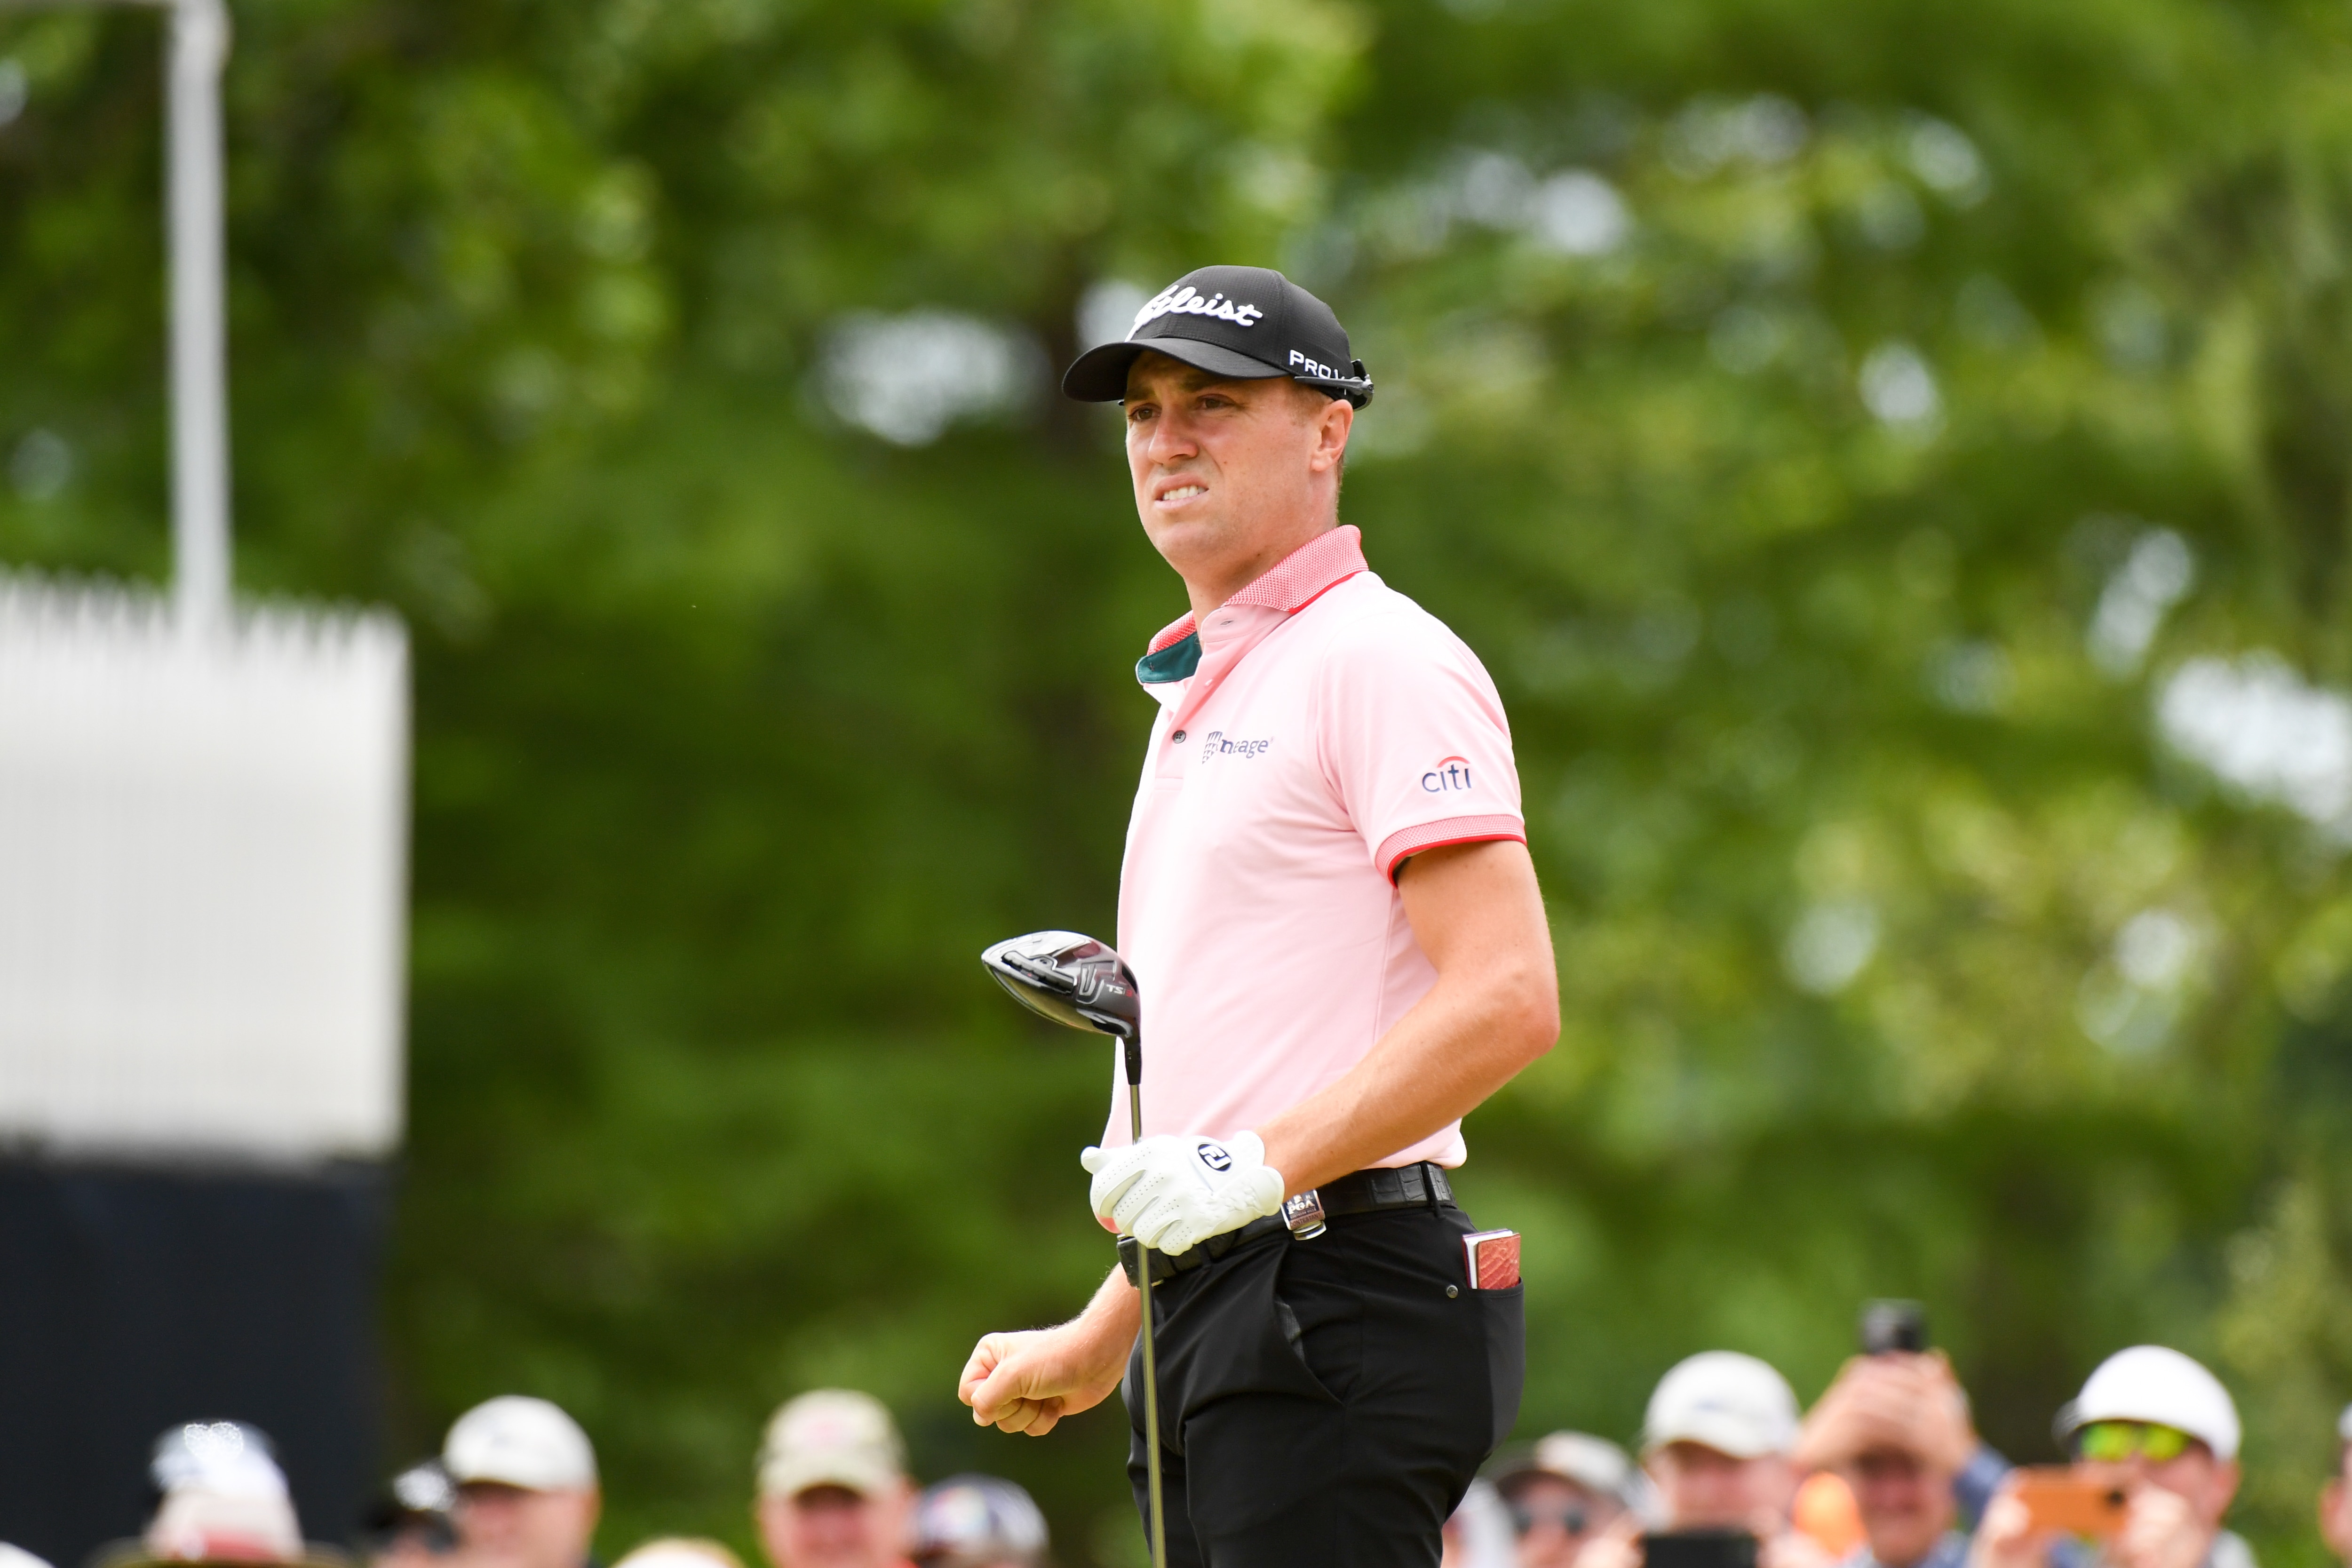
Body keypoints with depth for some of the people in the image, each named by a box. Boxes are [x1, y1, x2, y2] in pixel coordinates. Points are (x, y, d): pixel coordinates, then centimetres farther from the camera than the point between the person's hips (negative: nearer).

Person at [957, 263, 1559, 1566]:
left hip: (1339, 1307, -10)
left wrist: (1263, 1167, -24)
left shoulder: (1383, 664, -7)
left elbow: (1507, 1000, -18)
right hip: (1222, 1328, 10)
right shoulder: (1197, 693, 23)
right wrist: (1104, 1341, 24)